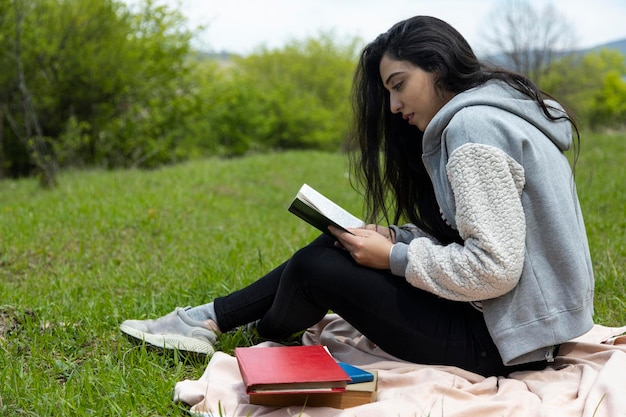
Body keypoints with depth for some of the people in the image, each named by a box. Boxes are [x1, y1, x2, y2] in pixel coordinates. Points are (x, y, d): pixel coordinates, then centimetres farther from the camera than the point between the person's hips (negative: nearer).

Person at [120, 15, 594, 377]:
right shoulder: (492, 112, 12)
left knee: (318, 267, -4)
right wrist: (396, 238, 2)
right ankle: (211, 319, 19)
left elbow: (494, 267, -26)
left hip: (504, 340, -10)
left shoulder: (473, 126, -20)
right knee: (334, 245, 11)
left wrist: (394, 258, -15)